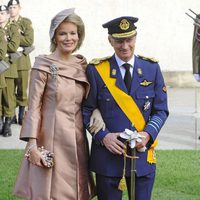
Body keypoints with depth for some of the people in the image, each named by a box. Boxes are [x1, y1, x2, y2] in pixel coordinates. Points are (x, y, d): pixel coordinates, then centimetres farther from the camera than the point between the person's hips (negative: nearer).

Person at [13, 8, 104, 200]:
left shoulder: (82, 65, 8)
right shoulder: (43, 65, -7)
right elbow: (33, 106, -8)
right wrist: (32, 143, -14)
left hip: (77, 139, 5)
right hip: (51, 138, -5)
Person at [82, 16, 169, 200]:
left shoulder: (152, 68, 5)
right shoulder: (96, 70, -1)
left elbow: (161, 110, 6)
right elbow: (87, 110, 1)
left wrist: (148, 134, -12)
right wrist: (103, 136, -14)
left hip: (143, 154, 2)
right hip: (108, 154, -2)